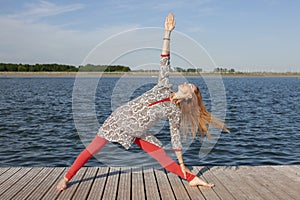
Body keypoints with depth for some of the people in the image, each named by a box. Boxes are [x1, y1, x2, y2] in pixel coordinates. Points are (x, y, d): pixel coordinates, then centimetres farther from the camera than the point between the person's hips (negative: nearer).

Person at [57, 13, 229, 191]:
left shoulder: (175, 112, -3)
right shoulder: (165, 87, -5)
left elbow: (175, 136, 4)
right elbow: (165, 61, -9)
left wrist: (181, 164, 6)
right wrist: (168, 32, -15)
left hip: (137, 134, 2)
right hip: (120, 119, -1)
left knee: (164, 158, -5)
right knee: (93, 149, -2)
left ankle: (192, 179, 8)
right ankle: (66, 179, 12)